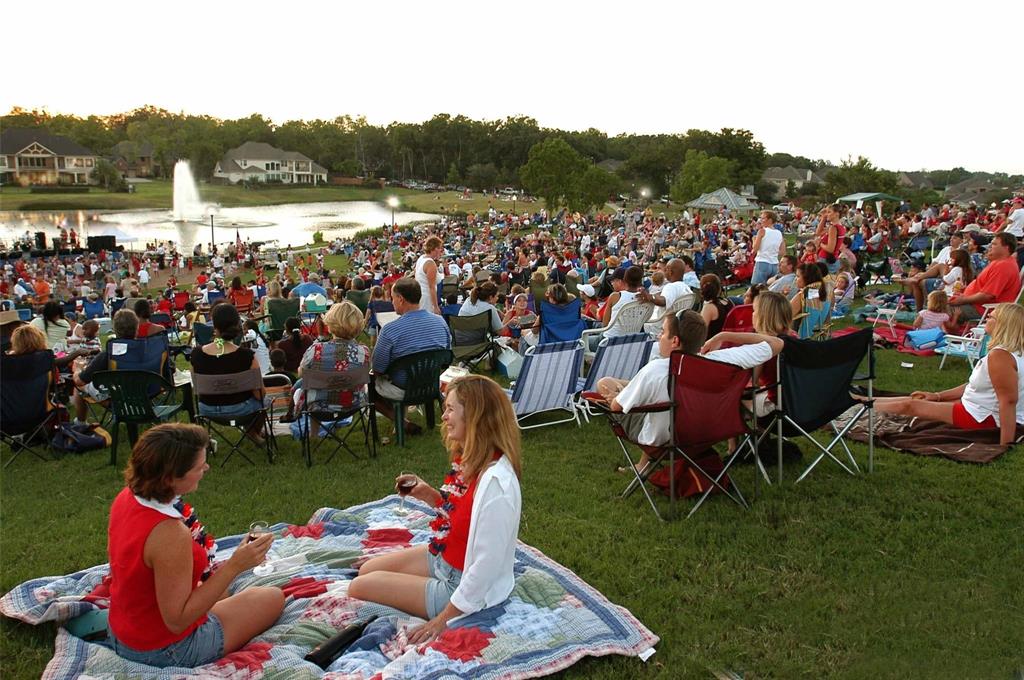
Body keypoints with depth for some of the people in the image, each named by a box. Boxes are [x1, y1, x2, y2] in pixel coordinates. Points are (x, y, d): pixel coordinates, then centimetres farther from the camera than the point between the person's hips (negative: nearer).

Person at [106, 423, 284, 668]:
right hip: (163, 651, -8)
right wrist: (234, 566, -33)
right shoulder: (170, 534, -37)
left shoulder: (127, 497, -10)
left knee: (221, 595, 35)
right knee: (273, 598, 9)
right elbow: (177, 621, -29)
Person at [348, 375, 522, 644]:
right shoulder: (470, 460, -4)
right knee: (367, 570, 15)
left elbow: (486, 563, -29)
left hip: (464, 587, -9)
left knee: (359, 588, -3)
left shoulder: (495, 481, -33)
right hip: (442, 557, 9)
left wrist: (444, 619, -22)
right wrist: (430, 496, -5)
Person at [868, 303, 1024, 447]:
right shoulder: (1011, 351, 8)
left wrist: (1005, 444, -31)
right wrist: (937, 396, 16)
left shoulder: (999, 355, -25)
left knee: (909, 405, 0)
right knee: (914, 399, 16)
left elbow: (1008, 400, -29)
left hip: (984, 420, -9)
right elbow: (975, 385, 14)